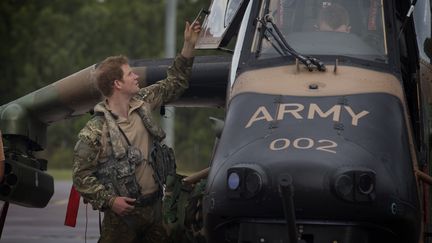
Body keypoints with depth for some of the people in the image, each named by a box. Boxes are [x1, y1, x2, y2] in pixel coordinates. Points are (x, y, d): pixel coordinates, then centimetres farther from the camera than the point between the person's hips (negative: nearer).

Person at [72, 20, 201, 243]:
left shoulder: (142, 103, 5)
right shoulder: (94, 133, -16)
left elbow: (174, 84, 17)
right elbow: (81, 176, -12)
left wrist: (189, 46, 12)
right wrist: (109, 200, -18)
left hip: (155, 206, 7)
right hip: (123, 212, -6)